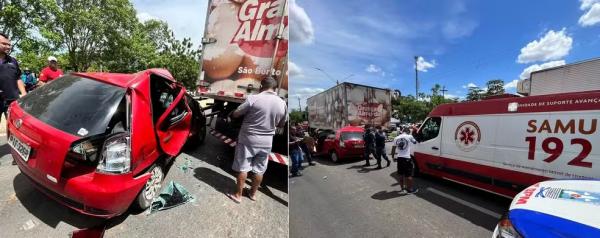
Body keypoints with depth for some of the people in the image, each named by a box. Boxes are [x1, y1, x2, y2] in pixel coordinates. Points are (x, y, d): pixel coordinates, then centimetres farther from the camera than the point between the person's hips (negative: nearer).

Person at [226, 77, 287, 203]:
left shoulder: (253, 98, -15)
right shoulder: (282, 104, -4)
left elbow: (235, 114, -7)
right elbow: (281, 124, 9)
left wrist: (248, 113, 13)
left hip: (248, 139, -3)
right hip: (266, 141, 4)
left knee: (243, 168, 12)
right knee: (259, 170, 17)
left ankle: (238, 195, 25)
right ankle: (253, 193, 34)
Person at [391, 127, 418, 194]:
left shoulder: (396, 138, 5)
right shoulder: (409, 137, -8)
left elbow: (393, 148, 8)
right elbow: (415, 142, 12)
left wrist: (393, 156, 19)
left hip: (400, 158, 5)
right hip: (407, 158, -5)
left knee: (401, 174, 17)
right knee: (409, 175, 5)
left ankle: (402, 187, 30)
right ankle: (410, 189, 12)